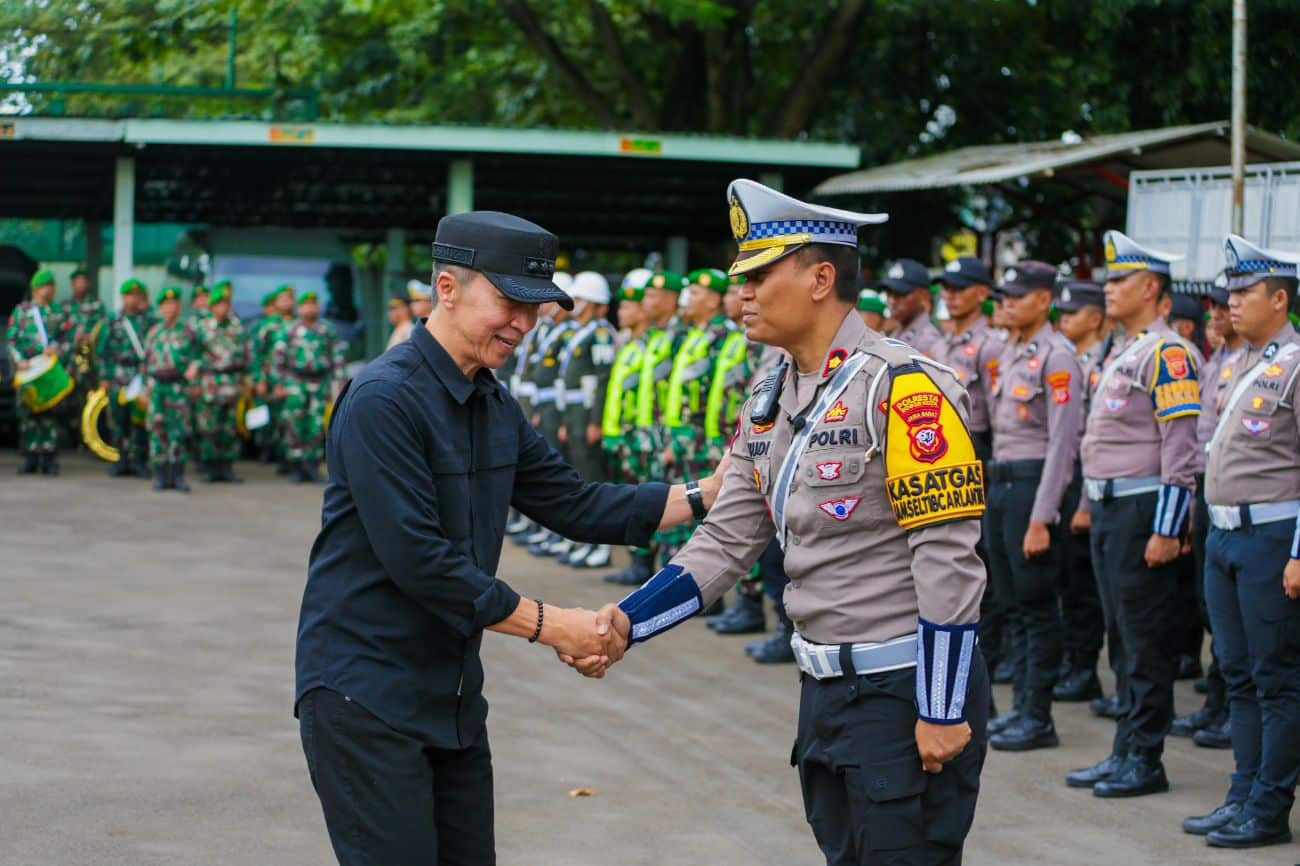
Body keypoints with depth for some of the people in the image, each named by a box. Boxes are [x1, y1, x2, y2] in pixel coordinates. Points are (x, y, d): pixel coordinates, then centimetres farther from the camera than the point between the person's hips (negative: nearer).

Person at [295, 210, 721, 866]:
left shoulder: (495, 407, 11)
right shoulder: (383, 399, -18)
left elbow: (573, 504, 14)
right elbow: (416, 559, -22)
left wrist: (704, 495, 5)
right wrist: (549, 626, -18)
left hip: (452, 695, 9)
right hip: (365, 689, -9)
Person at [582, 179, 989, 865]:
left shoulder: (903, 388, -16)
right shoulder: (769, 407, 10)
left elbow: (948, 560, -19)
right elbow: (724, 544, 10)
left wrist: (943, 711, -20)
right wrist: (626, 622, -4)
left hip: (907, 689, -8)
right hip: (826, 685, 8)